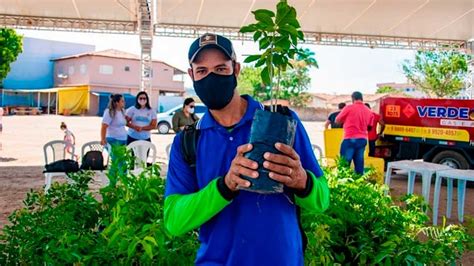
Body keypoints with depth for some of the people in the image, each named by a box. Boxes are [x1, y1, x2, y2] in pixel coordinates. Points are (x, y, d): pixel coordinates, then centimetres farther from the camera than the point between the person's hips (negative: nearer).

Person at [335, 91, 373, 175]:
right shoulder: (368, 111, 7)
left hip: (350, 139, -5)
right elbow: (369, 126, 16)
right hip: (363, 140, 5)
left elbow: (337, 120, 3)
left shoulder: (349, 108, -6)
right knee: (359, 164, 8)